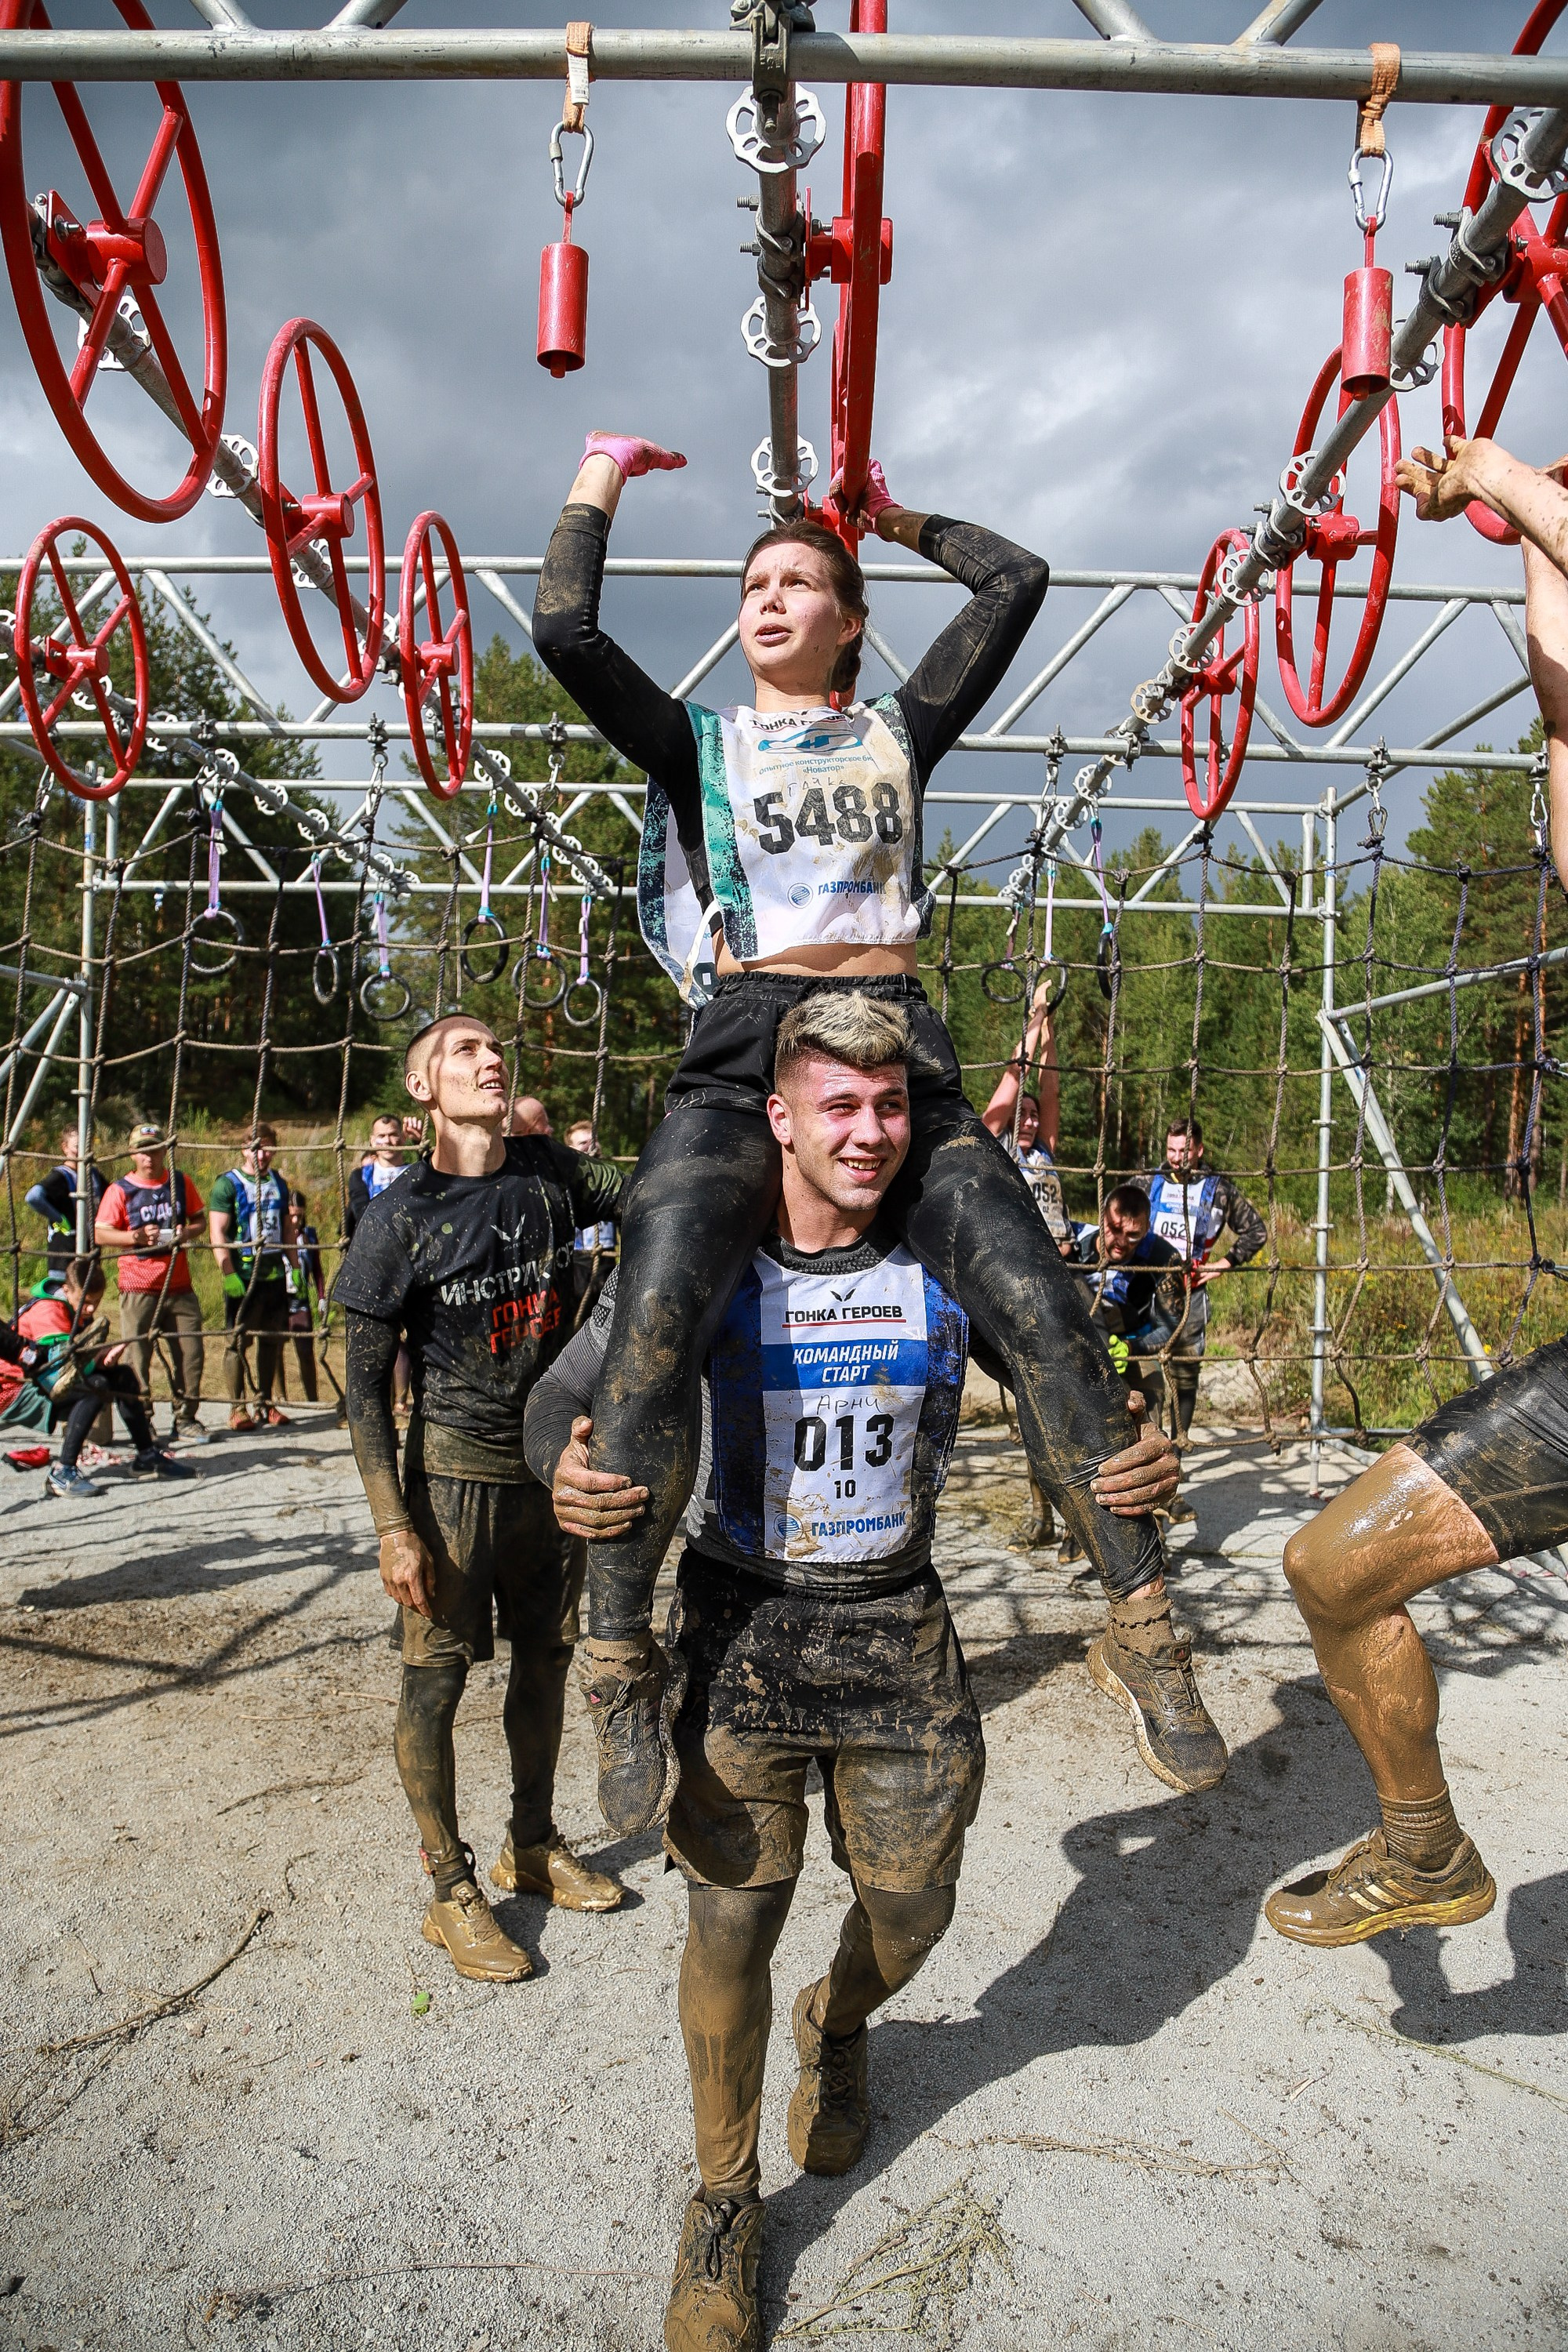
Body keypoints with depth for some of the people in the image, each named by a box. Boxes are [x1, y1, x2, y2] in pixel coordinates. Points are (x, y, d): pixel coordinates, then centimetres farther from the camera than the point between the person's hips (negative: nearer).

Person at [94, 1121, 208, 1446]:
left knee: (190, 1353, 3)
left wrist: (188, 1232, -6)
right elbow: (100, 1234, -5)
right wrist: (136, 1236, -21)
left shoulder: (180, 1182, 8)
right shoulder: (120, 1190, -3)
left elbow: (198, 1220, 16)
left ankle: (186, 1421, 12)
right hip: (138, 1288, -3)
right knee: (137, 1356, -3)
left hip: (179, 1285, 4)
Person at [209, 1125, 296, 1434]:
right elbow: (217, 1233, -10)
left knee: (272, 1340, 8)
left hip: (275, 1273, 5)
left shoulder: (279, 1184, 14)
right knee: (237, 1341, -2)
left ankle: (265, 1403, 19)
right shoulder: (228, 1184, -3)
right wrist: (228, 1274, -17)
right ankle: (237, 1407, 5)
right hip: (242, 1276, -5)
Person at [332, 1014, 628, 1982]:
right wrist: (394, 1525, -14)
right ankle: (452, 1888, 22)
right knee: (437, 1674, 4)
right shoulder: (402, 1216, -12)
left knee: (545, 1657, 16)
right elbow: (366, 1384, -10)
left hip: (556, 1462, 5)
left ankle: (534, 1844, 37)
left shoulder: (549, 1171, 0)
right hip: (456, 1468, -4)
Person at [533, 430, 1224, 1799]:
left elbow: (1017, 583, 21)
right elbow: (565, 630, 7)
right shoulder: (699, 744, 18)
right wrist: (600, 484, 20)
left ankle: (1151, 1635, -7)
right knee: (657, 1318, -27)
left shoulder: (899, 731, 21)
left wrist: (891, 518, 31)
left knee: (1042, 1312, -17)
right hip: (742, 1063, -1)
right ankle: (619, 1661, -16)